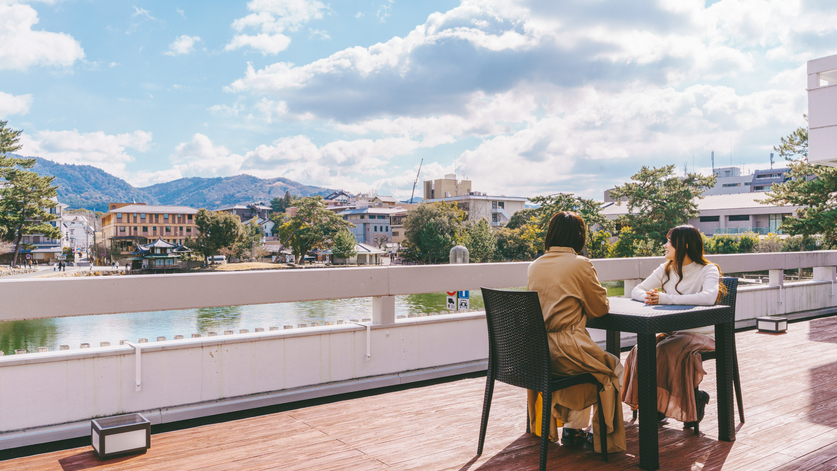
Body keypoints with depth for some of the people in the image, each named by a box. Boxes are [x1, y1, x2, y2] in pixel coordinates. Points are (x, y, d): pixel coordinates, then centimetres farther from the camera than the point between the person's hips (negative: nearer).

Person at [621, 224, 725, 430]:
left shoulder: (708, 270, -7)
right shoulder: (666, 270, 11)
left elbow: (709, 297, -28)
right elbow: (636, 291, 8)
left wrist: (665, 298, -32)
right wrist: (648, 296, -17)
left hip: (700, 334, -5)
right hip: (672, 332, 5)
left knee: (667, 352, -32)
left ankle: (693, 398, -7)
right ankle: (655, 402, -4)